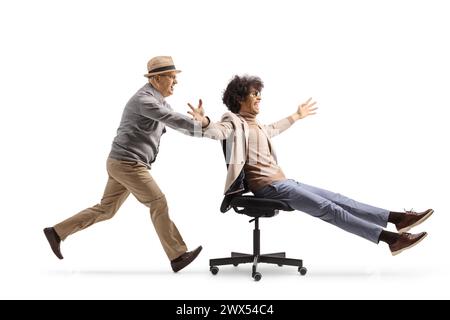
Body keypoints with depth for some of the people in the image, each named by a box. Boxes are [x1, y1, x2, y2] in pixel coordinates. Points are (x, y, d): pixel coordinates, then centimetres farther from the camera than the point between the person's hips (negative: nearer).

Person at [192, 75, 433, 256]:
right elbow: (216, 132, -28)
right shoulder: (234, 122, -6)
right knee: (327, 208, -15)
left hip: (280, 182, 10)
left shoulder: (255, 126, 22)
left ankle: (396, 218, -2)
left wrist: (297, 116, 53)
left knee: (335, 199, 1)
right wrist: (203, 122, -49)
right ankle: (390, 238, -18)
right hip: (267, 186, -10)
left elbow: (274, 129, 43)